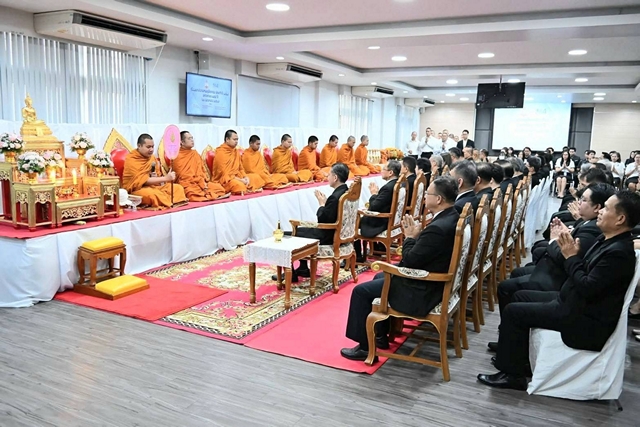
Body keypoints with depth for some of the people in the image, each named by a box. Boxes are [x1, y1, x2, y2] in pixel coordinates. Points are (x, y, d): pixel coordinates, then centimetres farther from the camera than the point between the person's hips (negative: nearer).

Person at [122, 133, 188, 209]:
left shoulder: (152, 157, 8)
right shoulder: (131, 160, -14)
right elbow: (143, 180, -21)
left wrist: (161, 180, -7)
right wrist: (165, 178, -27)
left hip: (153, 186, 8)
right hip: (136, 189, -7)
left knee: (178, 187, -7)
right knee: (152, 194, -39)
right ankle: (174, 202, -22)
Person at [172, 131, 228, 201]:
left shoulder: (195, 153, 17)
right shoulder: (177, 156, -3)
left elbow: (202, 170, 14)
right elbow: (182, 176, -8)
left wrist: (203, 183, -6)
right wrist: (200, 182, -11)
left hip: (201, 183, 6)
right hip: (187, 185, -6)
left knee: (219, 188, -16)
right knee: (194, 195, -37)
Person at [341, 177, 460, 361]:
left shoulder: (438, 228, -31)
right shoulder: (453, 217, 0)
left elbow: (409, 261, -23)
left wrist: (410, 237, -9)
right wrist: (416, 236, -4)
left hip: (423, 291, -10)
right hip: (433, 281, 10)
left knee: (361, 291, -1)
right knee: (380, 277, 25)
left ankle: (365, 346, 12)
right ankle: (381, 336, 32)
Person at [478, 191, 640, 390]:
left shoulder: (619, 252, -25)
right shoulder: (608, 239, 4)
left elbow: (587, 288, -26)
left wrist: (571, 257, -15)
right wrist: (571, 252, -5)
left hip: (587, 319, -10)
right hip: (577, 302, 10)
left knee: (514, 311, -10)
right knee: (521, 296, 16)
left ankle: (512, 374, 2)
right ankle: (513, 351, 25)